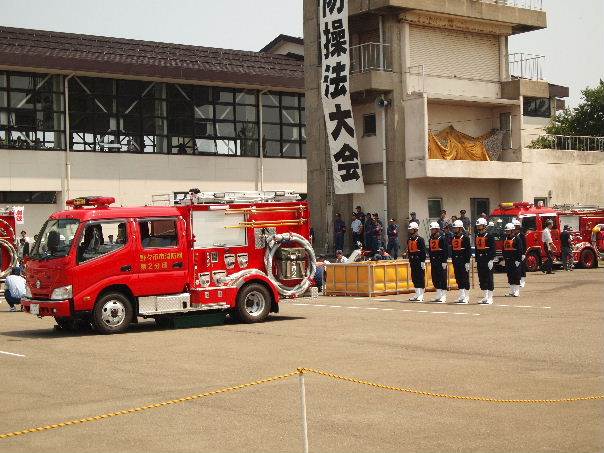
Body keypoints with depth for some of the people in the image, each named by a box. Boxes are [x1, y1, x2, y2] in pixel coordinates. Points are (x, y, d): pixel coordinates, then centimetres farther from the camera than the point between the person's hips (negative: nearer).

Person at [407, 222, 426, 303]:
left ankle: (421, 296, -2)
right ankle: (417, 294, 17)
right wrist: (410, 261, 18)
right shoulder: (409, 240, 14)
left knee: (421, 277, -4)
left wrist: (423, 261, -15)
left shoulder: (420, 239, -9)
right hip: (413, 262, 8)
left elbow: (423, 251, -12)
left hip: (419, 261, -8)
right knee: (414, 278, 9)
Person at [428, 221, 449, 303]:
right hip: (434, 261, 8)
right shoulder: (431, 239, 15)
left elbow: (446, 250, -12)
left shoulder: (442, 238, -8)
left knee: (442, 278, -6)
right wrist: (431, 261, 17)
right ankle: (438, 295, 19)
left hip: (441, 261, -8)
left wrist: (444, 261, -15)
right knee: (435, 278, 9)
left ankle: (443, 297, -4)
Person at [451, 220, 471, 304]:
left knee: (465, 278, -4)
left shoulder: (465, 237, -7)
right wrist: (453, 261, 14)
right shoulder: (453, 238, 15)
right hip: (456, 261, 7)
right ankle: (461, 296, 16)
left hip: (463, 261, -7)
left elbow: (468, 250, -11)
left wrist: (467, 262, -15)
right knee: (458, 279, 9)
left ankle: (466, 297, 0)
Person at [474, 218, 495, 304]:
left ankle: (490, 298, 1)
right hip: (480, 261, 7)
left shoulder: (489, 236, -7)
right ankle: (485, 297, 17)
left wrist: (491, 260, -16)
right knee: (481, 278, 9)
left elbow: (493, 249, -11)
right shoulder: (476, 236, 14)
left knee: (489, 278, -3)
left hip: (487, 260, -7)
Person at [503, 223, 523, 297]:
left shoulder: (517, 239, -8)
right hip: (508, 261, 7)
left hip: (515, 260, -7)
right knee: (510, 276, 9)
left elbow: (519, 250, -12)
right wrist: (504, 258, 14)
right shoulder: (506, 239, 14)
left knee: (516, 276, -4)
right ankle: (511, 291, 15)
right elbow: (504, 249, 19)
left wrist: (518, 260, -16)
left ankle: (517, 292, 0)